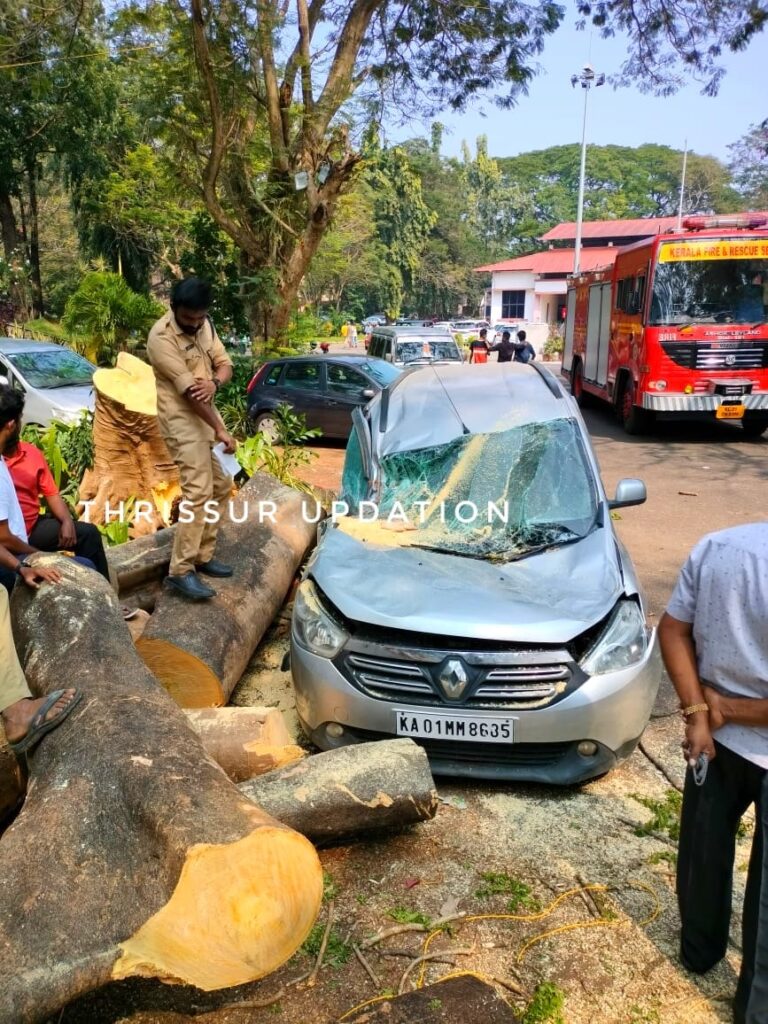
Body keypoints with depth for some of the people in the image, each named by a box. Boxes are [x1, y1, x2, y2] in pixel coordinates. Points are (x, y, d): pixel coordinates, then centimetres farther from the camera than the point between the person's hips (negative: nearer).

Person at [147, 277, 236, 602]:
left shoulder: (204, 325, 5)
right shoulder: (161, 337, -20)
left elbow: (225, 364, 7)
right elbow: (188, 390, -22)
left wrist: (214, 382, -19)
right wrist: (220, 430, -21)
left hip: (207, 413, 9)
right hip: (182, 419, -9)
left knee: (220, 486, 11)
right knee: (198, 492, -17)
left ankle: (203, 556, 21)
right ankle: (181, 571, -13)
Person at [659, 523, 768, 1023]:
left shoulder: (715, 546, -11)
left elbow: (673, 630, -3)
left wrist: (698, 713, -2)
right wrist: (727, 709, -11)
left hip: (715, 736, 5)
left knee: (704, 847, 25)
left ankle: (699, 948, 48)